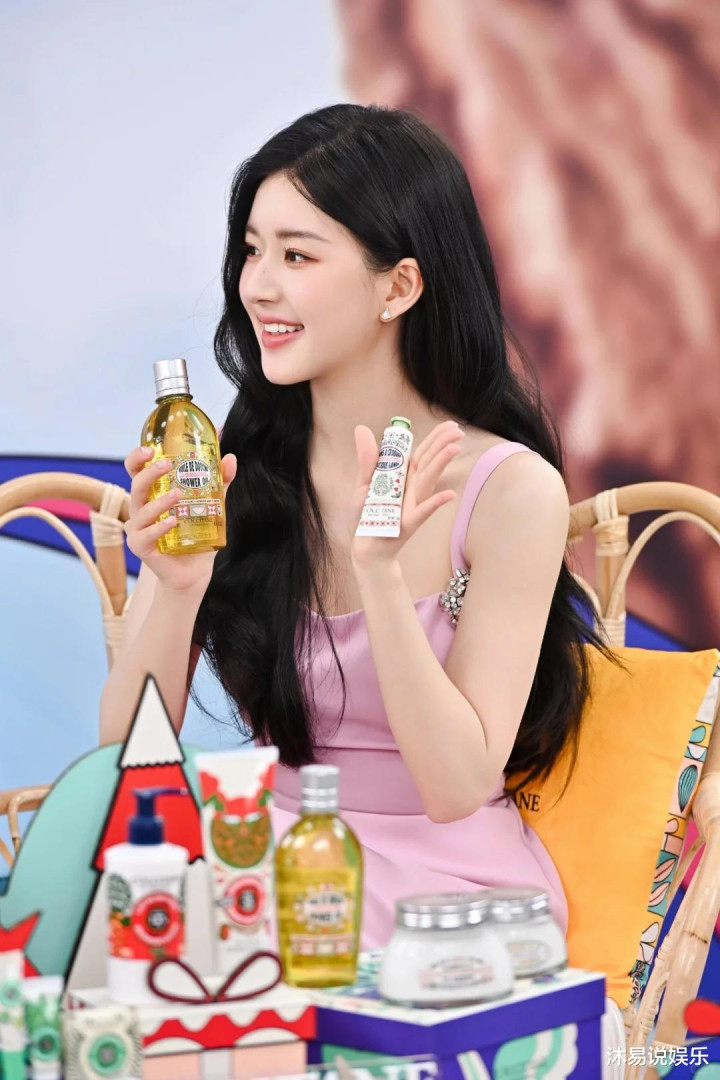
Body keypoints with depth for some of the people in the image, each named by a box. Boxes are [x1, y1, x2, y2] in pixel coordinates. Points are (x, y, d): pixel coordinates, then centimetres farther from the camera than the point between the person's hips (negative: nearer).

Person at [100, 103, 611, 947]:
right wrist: (177, 589, -22)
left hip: (447, 880, -4)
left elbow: (457, 788, -15)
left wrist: (380, 569, -26)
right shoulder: (218, 467, -2)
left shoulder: (510, 490, -12)